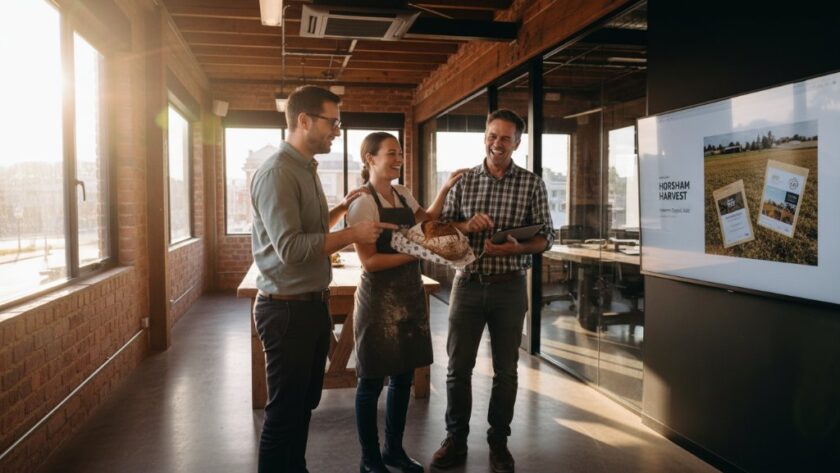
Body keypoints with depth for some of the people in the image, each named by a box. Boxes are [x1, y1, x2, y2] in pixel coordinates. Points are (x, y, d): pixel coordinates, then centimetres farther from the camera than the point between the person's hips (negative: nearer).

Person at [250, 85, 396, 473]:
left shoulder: (306, 169, 12)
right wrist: (353, 234, -21)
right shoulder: (277, 172, -18)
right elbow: (290, 247, -26)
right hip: (287, 308, -10)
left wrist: (341, 208, 8)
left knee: (304, 404, 20)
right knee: (284, 411, 3)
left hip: (313, 305, 10)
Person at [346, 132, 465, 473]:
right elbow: (369, 262, -18)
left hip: (410, 294, 8)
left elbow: (427, 220, 26)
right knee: (372, 381, 6)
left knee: (403, 377, 16)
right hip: (380, 298, -8)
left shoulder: (404, 195, 8)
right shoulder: (363, 204, -14)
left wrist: (446, 188, 14)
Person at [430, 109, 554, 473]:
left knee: (505, 369, 10)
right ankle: (456, 439, 24)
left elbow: (546, 237, -1)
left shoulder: (532, 184, -1)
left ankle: (498, 443, 26)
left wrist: (516, 248, -20)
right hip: (468, 283, 1)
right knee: (458, 366, 8)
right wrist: (466, 226, -16)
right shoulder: (463, 180, 4)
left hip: (509, 287, -1)